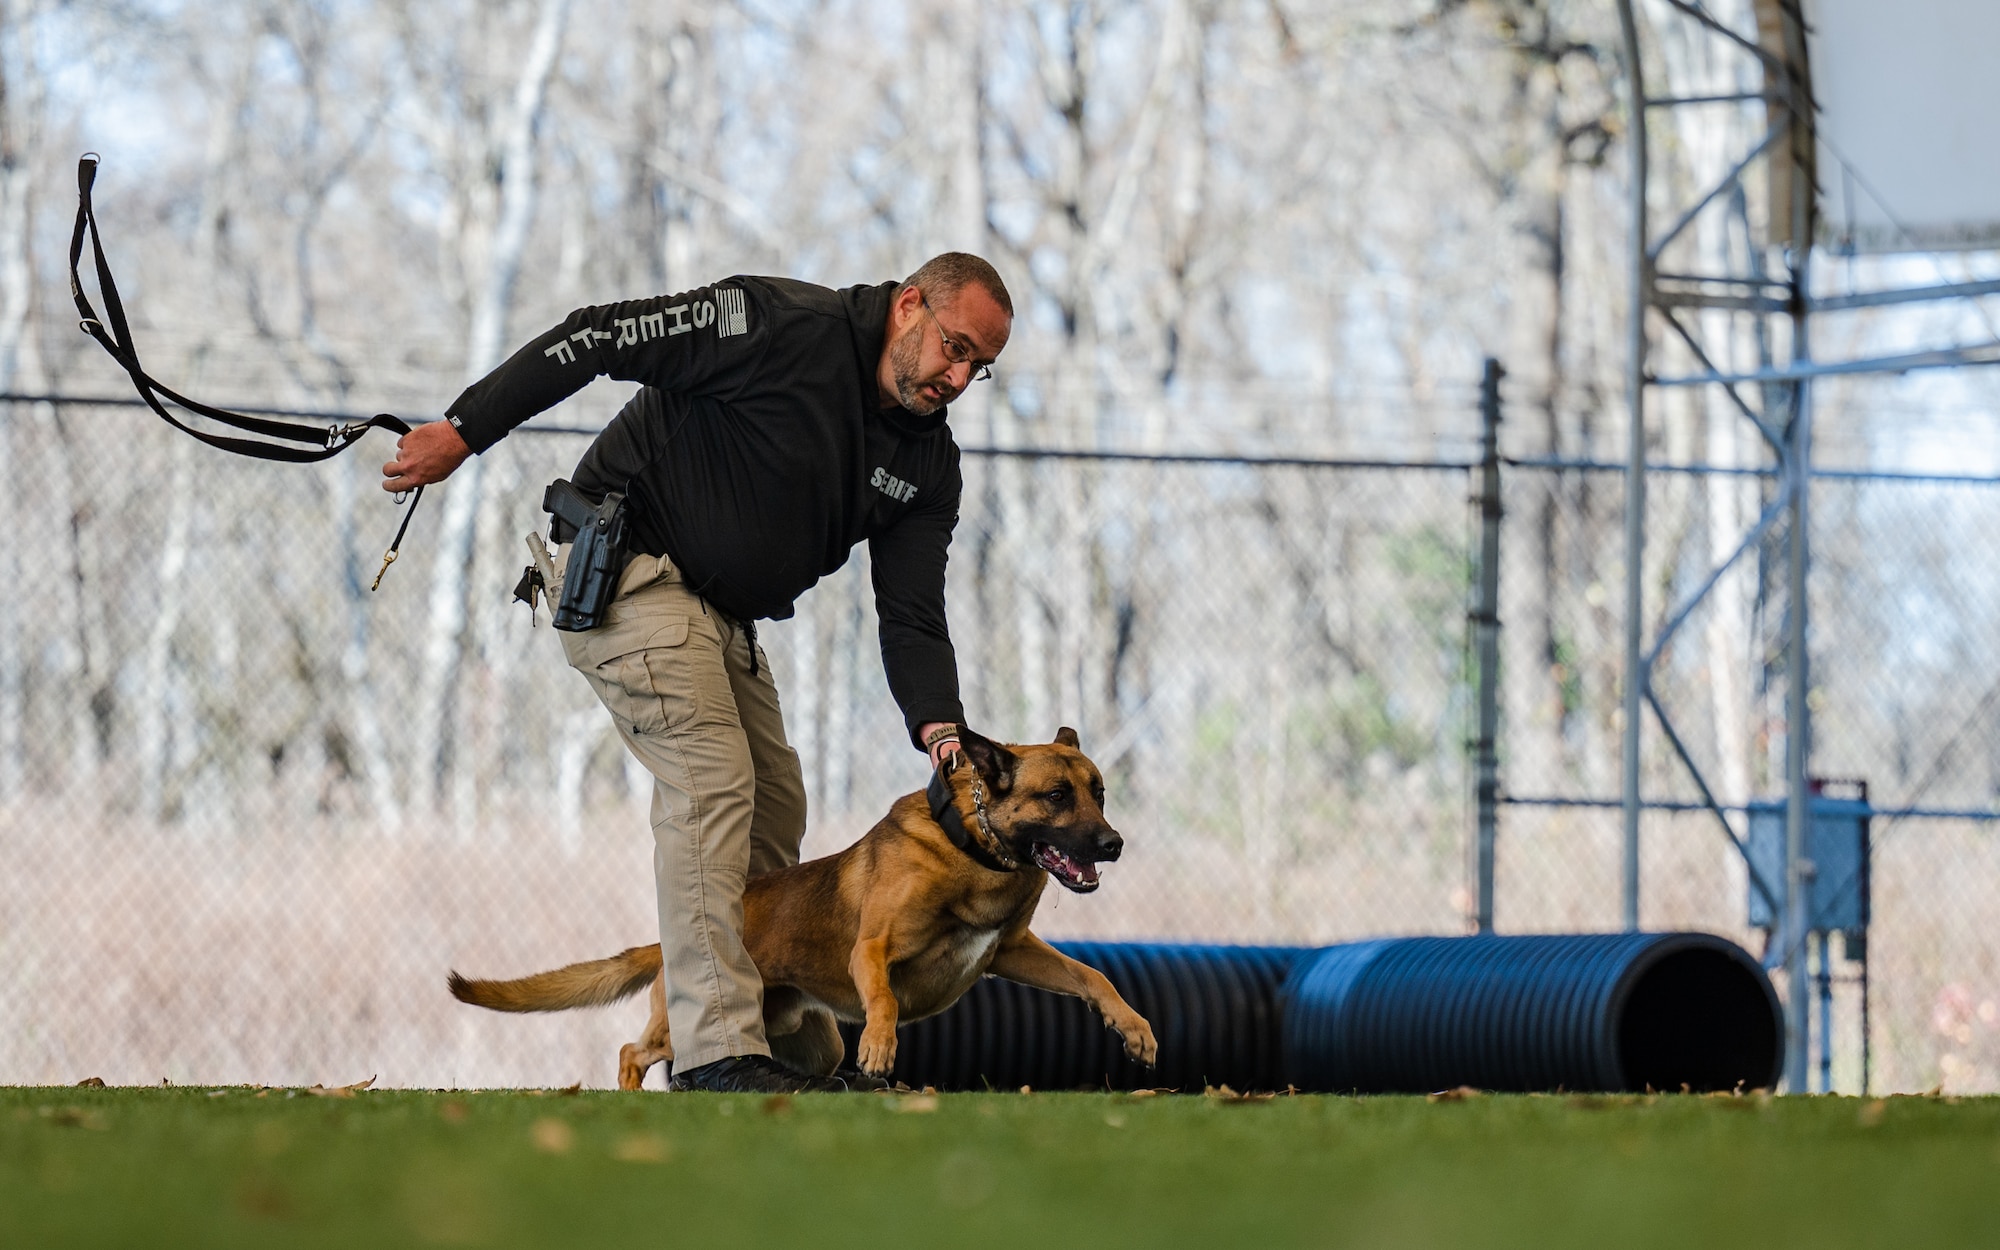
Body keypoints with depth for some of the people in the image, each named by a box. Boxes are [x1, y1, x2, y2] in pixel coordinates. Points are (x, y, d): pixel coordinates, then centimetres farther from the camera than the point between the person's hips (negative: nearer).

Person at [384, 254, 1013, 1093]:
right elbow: (599, 339, -21)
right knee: (712, 784, -19)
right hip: (624, 567, -9)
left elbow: (911, 614, -1)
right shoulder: (785, 327, -21)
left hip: (722, 614, 9)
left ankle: (793, 1037, 19)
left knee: (774, 804, 9)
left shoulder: (928, 464, 2)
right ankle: (718, 1051, -23)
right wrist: (462, 431, -24)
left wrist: (938, 726, -21)